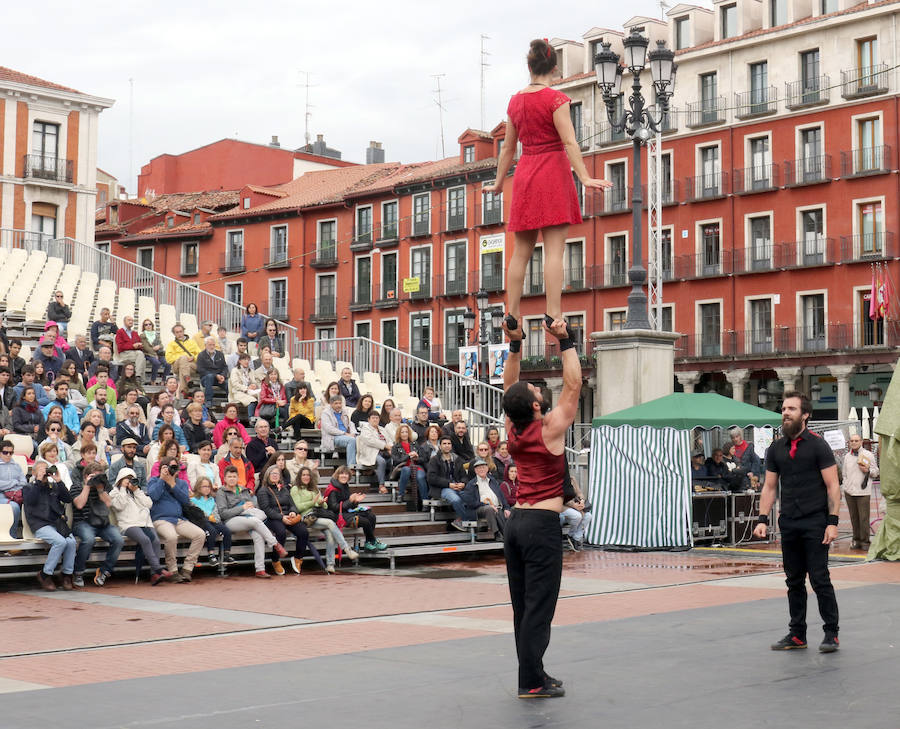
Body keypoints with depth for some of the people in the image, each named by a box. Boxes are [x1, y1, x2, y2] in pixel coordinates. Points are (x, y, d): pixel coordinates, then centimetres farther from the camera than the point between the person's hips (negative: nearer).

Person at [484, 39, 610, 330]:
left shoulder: (516, 101, 10)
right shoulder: (556, 98, -7)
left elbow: (508, 148, 15)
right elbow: (569, 142, -15)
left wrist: (499, 183, 24)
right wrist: (585, 178, -17)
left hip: (524, 175, 6)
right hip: (553, 173, -6)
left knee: (521, 251, 10)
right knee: (554, 250, -8)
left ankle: (512, 316, 11)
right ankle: (554, 317, -13)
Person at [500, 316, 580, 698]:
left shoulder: (513, 430, 5)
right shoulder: (550, 429, -11)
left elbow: (509, 387, 17)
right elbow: (573, 386, -8)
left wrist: (515, 347, 15)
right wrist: (566, 343, -4)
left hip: (516, 520, 7)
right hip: (542, 523, -7)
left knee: (523, 605, 11)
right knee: (538, 606, -5)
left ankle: (533, 672, 19)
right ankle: (531, 682, -4)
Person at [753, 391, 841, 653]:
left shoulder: (818, 446, -4)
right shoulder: (776, 449, 10)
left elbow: (833, 486, -6)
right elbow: (769, 487, 13)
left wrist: (832, 522, -14)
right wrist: (763, 519, 3)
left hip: (815, 523, -5)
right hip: (789, 524, 5)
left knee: (819, 579, -6)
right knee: (794, 581, 10)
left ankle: (831, 633, 5)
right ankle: (797, 634, 18)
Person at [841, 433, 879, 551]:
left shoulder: (868, 455, 4)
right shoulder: (847, 456, 15)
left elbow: (876, 472, 7)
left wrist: (868, 471, -13)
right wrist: (844, 486, 15)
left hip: (863, 491, -4)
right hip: (849, 491, 4)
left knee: (864, 518, -6)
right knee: (854, 517, 5)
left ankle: (865, 541, 1)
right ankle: (856, 540, 12)